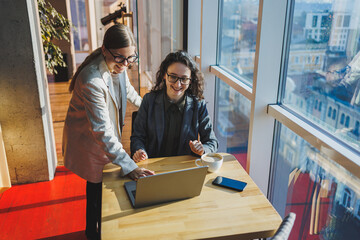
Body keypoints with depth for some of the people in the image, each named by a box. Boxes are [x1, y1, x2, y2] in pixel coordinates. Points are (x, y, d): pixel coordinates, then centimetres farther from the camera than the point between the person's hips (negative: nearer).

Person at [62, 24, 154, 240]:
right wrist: (130, 167, -40)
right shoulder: (92, 81, -37)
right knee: (97, 186, 11)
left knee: (105, 182, 22)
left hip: (108, 136, 7)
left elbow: (126, 87, 12)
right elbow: (102, 132, -38)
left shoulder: (117, 65, -12)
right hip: (89, 142, -7)